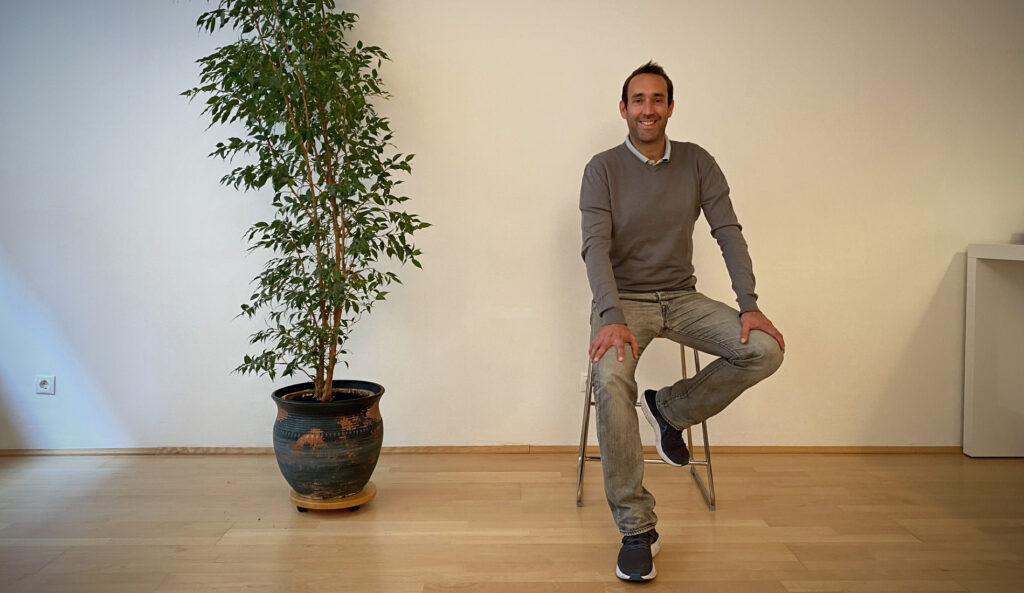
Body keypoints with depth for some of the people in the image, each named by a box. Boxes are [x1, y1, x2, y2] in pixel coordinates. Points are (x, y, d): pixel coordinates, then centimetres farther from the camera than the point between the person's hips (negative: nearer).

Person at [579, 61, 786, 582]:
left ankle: (669, 408, 5)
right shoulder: (603, 168, -3)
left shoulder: (697, 163, 5)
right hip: (623, 299, -3)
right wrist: (612, 318, -29)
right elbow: (596, 247, -13)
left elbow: (728, 232, -1)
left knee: (764, 350, -20)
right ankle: (636, 529, -21)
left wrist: (749, 305, -14)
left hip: (681, 297, 3)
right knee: (611, 378, -33)